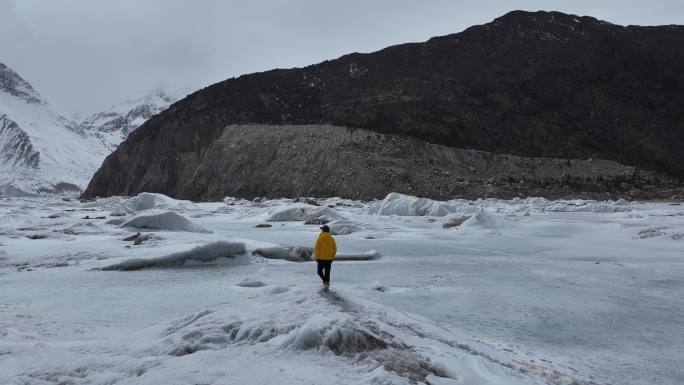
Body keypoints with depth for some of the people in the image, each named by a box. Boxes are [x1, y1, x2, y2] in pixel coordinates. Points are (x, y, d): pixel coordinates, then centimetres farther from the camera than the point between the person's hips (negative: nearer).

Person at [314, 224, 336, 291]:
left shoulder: (320, 238, -11)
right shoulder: (332, 239, 1)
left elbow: (316, 249, -11)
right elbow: (335, 249, 6)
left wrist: (316, 257, 0)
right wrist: (332, 257, 15)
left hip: (321, 259, -4)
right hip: (329, 259, 4)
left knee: (320, 271, 11)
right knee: (327, 273, 12)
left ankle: (325, 282, -9)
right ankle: (326, 286, 13)